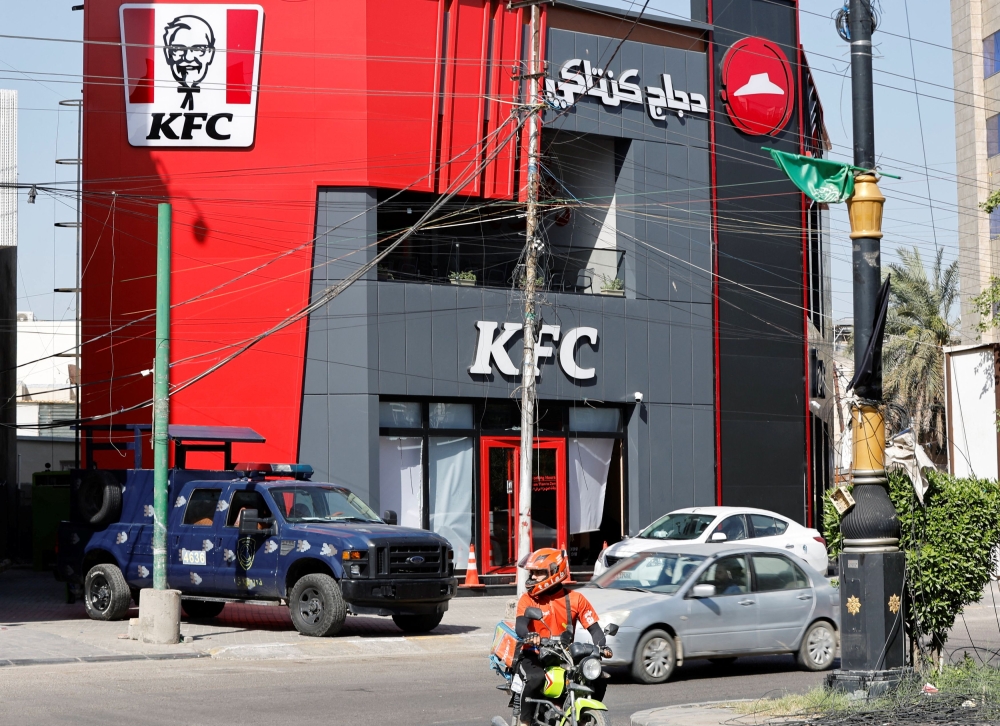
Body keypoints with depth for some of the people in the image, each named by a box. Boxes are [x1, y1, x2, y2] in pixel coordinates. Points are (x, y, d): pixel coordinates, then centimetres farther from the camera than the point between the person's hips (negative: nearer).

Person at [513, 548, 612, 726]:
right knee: (535, 678, -35)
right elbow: (520, 625, -17)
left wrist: (601, 646, -20)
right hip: (533, 656, -3)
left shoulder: (575, 599, 5)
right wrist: (529, 635, -41)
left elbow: (593, 627, 1)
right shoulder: (528, 599, 0)